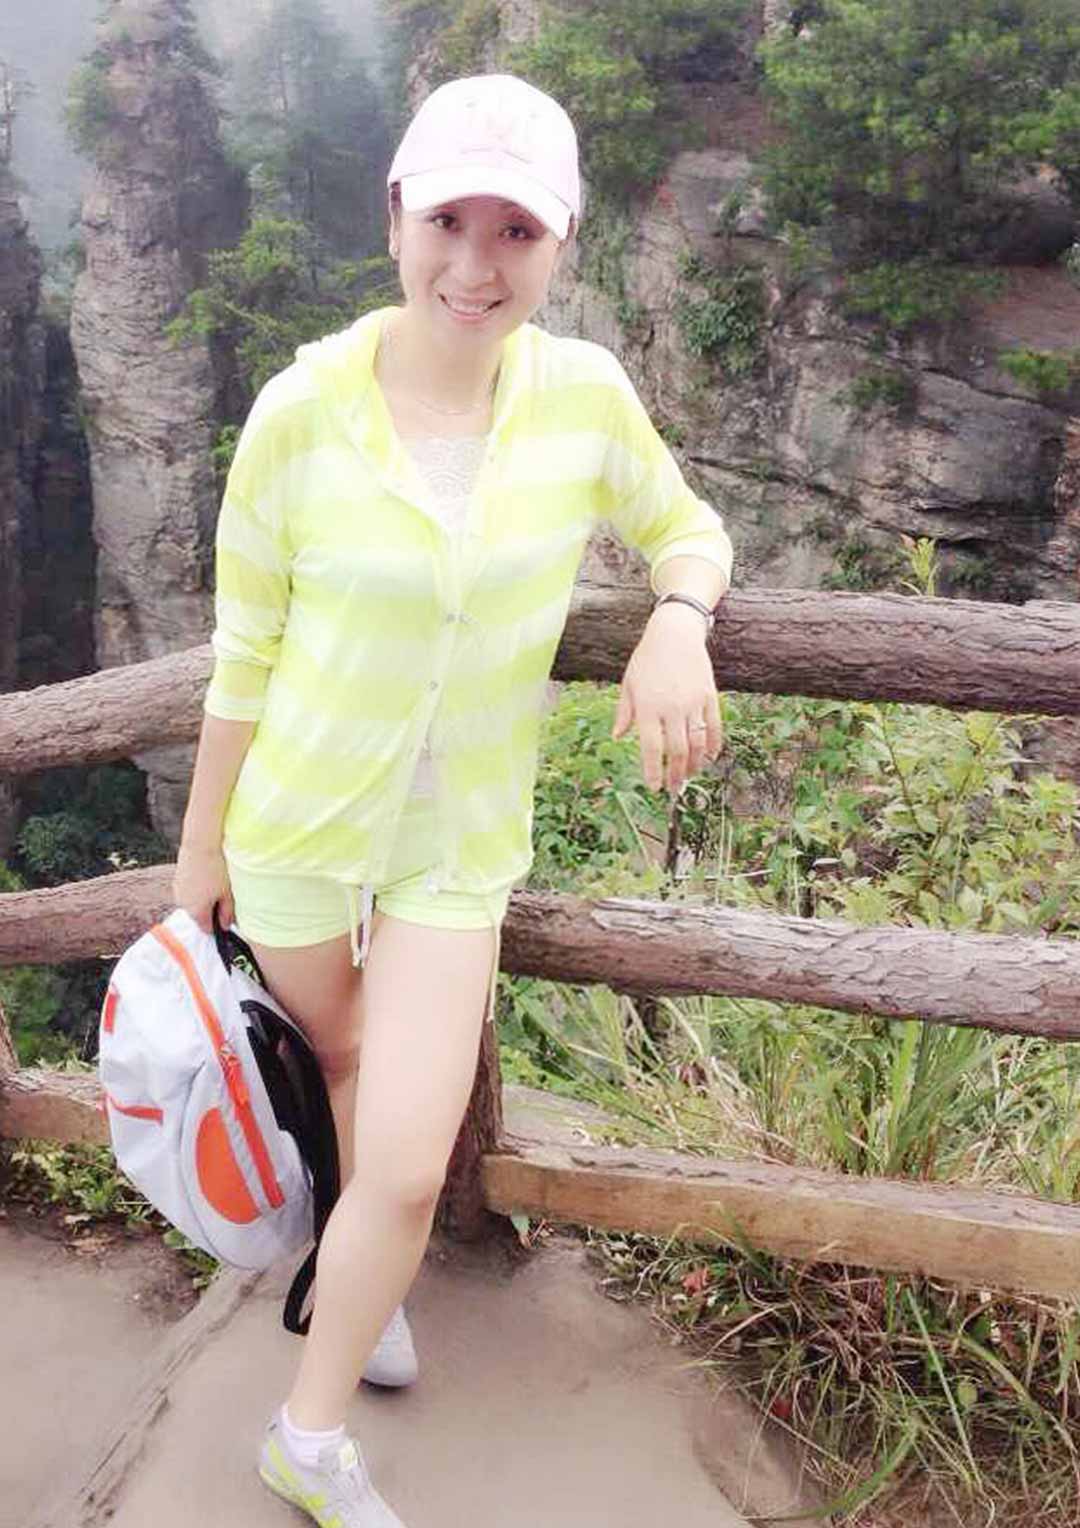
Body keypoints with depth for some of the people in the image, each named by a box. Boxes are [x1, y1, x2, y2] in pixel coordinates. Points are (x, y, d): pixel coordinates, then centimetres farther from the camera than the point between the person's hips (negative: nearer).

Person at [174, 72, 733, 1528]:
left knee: (408, 1168, -1)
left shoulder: (585, 393, -11)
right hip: (296, 822, 0)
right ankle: (366, 1274, 60)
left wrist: (678, 621, -18)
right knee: (339, 1054, 25)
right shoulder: (301, 411, -17)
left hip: (460, 844, 1)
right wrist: (200, 846, 1)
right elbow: (243, 658, -8)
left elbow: (687, 527, 6)